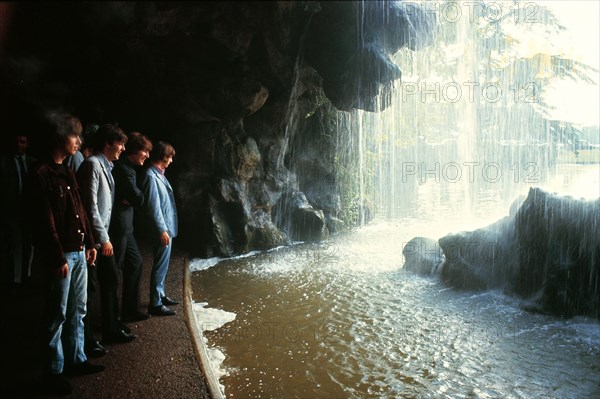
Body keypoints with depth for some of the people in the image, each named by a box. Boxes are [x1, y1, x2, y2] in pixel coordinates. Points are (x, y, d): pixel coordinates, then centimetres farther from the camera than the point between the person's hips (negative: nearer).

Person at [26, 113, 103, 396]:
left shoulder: (68, 173, 14)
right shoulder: (41, 176, -13)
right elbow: (45, 223, -17)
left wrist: (89, 244, 14)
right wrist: (58, 259, -17)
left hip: (79, 252, 8)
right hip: (61, 256, -8)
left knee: (77, 311, 16)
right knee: (57, 315, 3)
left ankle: (76, 359, 29)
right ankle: (53, 371, 16)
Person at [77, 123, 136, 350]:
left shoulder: (106, 166, 13)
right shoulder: (92, 164, -14)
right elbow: (91, 206, -20)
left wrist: (105, 236, 16)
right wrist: (103, 238, -19)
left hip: (103, 236, 10)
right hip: (92, 238, -10)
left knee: (111, 280, 15)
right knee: (87, 289, 0)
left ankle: (112, 329, 28)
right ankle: (87, 340, 10)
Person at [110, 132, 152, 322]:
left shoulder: (127, 167, 14)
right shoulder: (124, 169, -18)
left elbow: (134, 198, 12)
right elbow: (138, 199, -19)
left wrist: (130, 199, -7)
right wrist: (134, 198, 0)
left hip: (125, 226, 10)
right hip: (118, 226, -10)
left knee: (135, 263, 15)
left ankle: (130, 310, 25)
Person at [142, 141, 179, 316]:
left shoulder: (159, 174, 12)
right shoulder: (151, 176, -18)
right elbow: (153, 207, -21)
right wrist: (162, 230, -20)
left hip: (167, 228, 10)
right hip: (161, 230, -10)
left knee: (162, 264, 18)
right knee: (160, 265, -3)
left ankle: (160, 295, 31)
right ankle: (155, 304, 5)